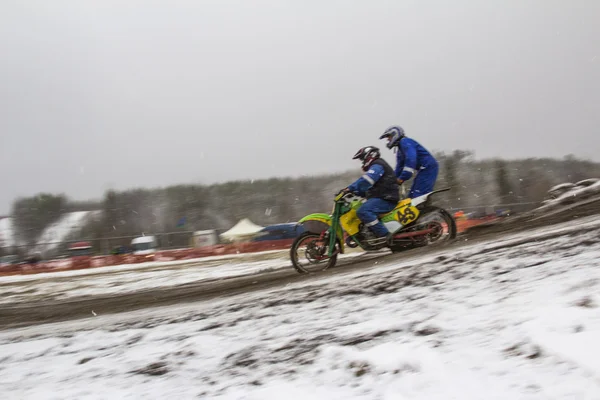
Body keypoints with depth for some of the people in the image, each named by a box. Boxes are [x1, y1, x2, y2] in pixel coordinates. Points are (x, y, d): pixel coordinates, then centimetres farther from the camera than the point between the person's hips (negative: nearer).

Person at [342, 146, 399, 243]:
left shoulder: (377, 166, -6)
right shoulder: (376, 167, 28)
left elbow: (365, 181, -25)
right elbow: (367, 189, 29)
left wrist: (350, 188, -30)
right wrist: (354, 193, 18)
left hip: (386, 199, -11)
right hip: (382, 198, 11)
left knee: (363, 211, -30)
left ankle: (383, 234, -32)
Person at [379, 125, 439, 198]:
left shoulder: (405, 142, -9)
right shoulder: (399, 150, 23)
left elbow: (411, 159, -24)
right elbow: (399, 168, 23)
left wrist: (402, 178, -26)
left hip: (428, 168, -11)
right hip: (423, 170, 11)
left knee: (419, 196, -20)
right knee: (412, 196, 7)